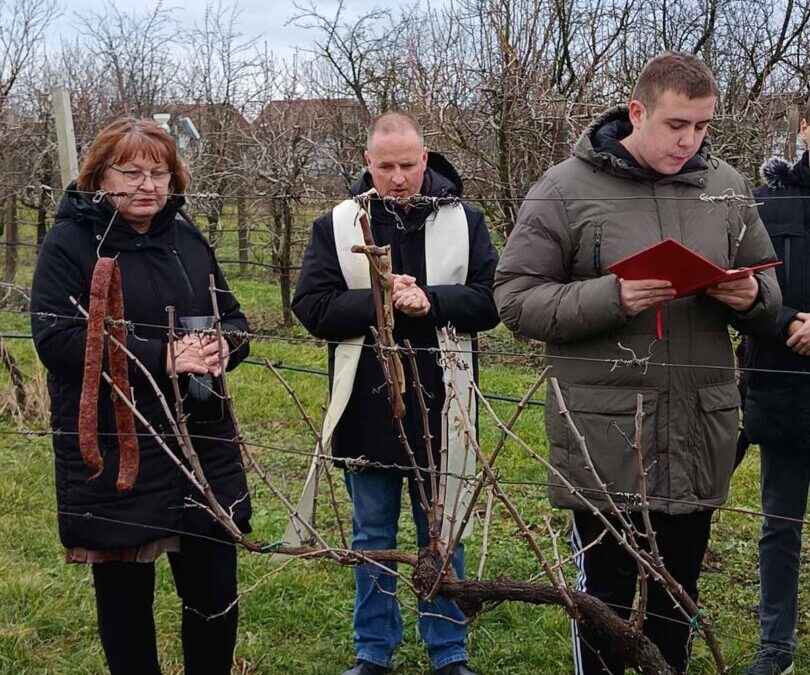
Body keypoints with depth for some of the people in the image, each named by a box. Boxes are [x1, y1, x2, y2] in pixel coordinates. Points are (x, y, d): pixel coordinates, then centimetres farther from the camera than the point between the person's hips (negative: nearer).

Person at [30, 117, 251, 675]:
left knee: (216, 588, 9)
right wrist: (160, 357, -22)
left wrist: (222, 348, -8)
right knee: (126, 592, 8)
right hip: (113, 455, -4)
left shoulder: (187, 239, 11)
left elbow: (234, 318, 16)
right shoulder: (71, 243, -6)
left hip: (203, 444, 5)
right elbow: (55, 338, -16)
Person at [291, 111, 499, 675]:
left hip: (439, 410, 0)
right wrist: (377, 301, -18)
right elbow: (311, 307, -7)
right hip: (367, 410, 1)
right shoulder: (336, 226, 0)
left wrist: (430, 302, -22)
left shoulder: (464, 222, -1)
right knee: (372, 537, 14)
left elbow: (491, 301, -7)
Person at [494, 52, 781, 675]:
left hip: (701, 432, 4)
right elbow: (516, 298, -7)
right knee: (606, 599, 9)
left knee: (677, 599, 17)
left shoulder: (726, 187, 7)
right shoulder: (566, 189, -5)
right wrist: (612, 298, -21)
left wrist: (751, 297, -8)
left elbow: (769, 294, 16)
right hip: (607, 438, -4)